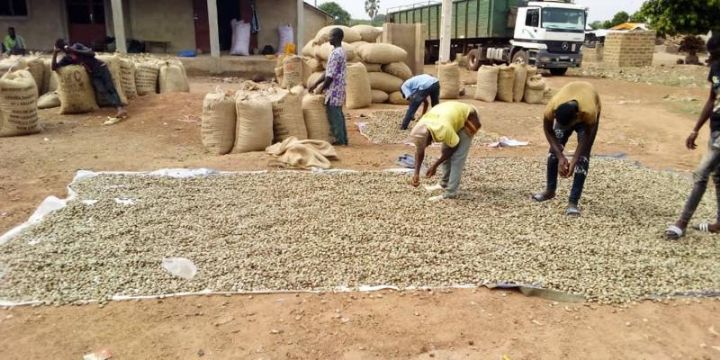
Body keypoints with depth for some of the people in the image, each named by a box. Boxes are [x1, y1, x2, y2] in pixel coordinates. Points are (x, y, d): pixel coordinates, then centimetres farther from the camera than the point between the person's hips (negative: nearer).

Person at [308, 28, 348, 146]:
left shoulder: (335, 53, -18)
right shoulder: (341, 52, 14)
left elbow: (331, 75, -20)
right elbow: (328, 72, 17)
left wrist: (321, 88, -8)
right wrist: (315, 84, 17)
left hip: (334, 90, -10)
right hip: (339, 89, 10)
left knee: (334, 115, -3)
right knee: (338, 114, 14)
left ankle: (339, 140, 3)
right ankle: (343, 139, 19)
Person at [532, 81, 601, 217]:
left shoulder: (589, 112, -44)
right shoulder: (552, 108, -39)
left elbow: (586, 138, -26)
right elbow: (548, 132, -21)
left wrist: (574, 161, -31)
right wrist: (560, 157, -26)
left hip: (586, 114, -2)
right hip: (563, 113, 3)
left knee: (583, 156, -14)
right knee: (554, 150, -2)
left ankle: (573, 202, -13)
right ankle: (550, 190, 17)